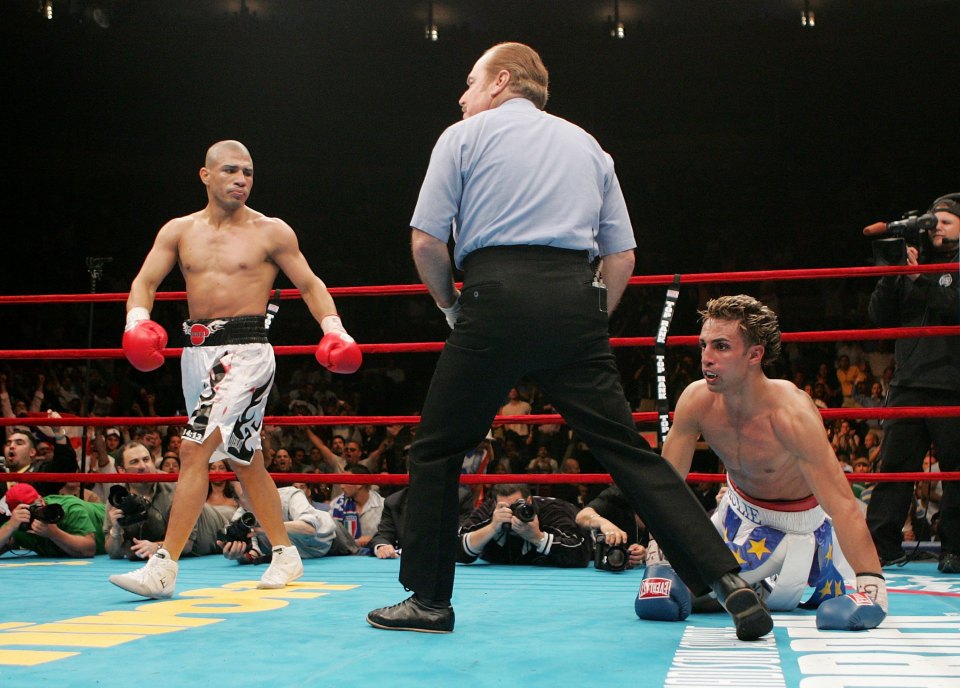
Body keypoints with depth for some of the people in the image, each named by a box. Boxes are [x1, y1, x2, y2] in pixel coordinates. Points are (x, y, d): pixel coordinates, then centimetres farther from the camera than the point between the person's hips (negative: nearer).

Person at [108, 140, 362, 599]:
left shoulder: (271, 232, 1)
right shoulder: (179, 231, 10)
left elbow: (310, 285, 5)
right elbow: (145, 281, 3)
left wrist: (334, 329, -11)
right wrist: (137, 320, -18)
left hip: (245, 350, -6)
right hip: (197, 351, 6)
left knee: (195, 449, -17)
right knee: (243, 459, 13)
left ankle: (164, 567, -15)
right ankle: (285, 555, 27)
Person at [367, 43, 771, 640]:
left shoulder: (465, 136, 12)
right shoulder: (587, 145, 23)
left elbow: (427, 240, 3)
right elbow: (622, 256, 17)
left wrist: (450, 304, 17)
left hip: (496, 294, -3)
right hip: (576, 299, 4)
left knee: (438, 450, 11)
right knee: (627, 449, 4)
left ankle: (429, 600, 14)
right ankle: (726, 576, -5)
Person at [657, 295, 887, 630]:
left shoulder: (792, 413, -38)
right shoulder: (696, 400, -25)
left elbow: (841, 504, -43)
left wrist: (871, 581, -52)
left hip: (797, 522, -4)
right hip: (739, 508, 4)